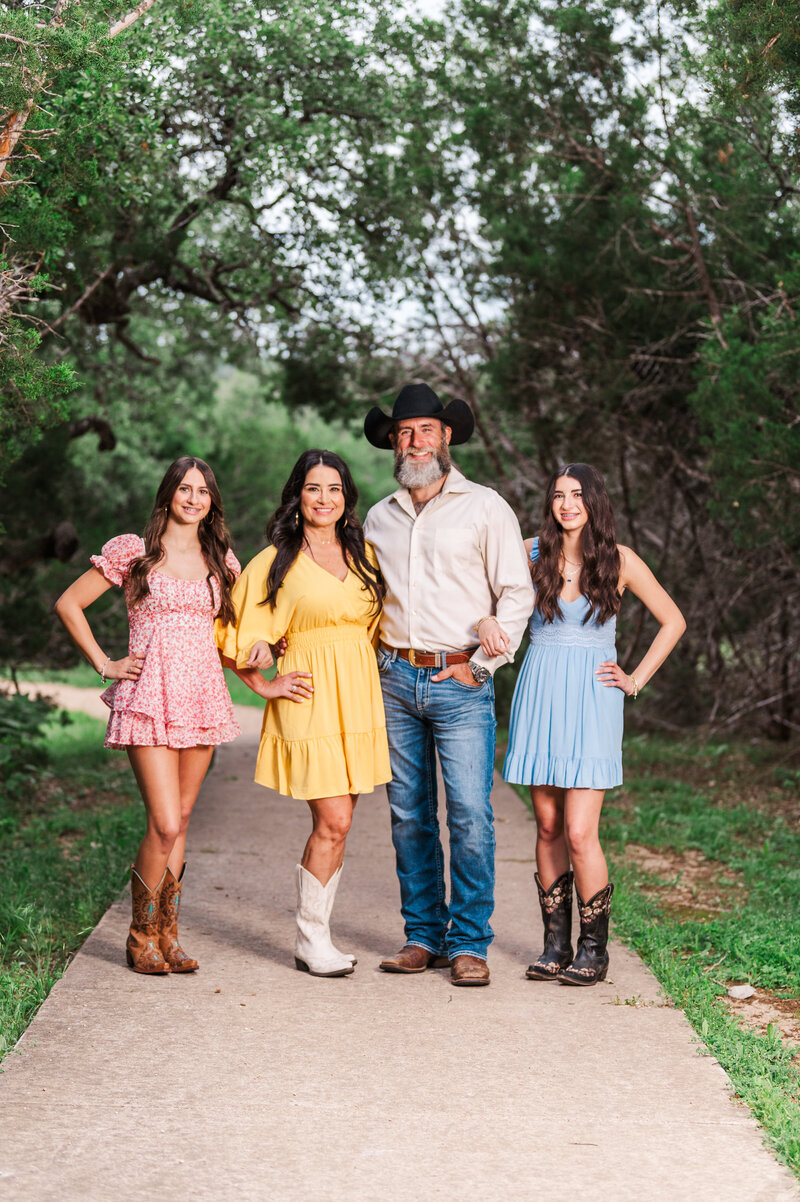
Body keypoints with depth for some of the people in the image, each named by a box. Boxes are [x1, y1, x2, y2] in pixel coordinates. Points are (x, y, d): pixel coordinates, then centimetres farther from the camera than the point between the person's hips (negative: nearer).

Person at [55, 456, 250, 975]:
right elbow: (69, 604, 6)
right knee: (165, 825, -11)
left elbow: (228, 627, 25)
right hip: (150, 698, -4)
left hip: (203, 700, 4)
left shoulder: (221, 560, 12)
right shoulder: (133, 552, 0)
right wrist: (105, 664, 1)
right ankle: (142, 936, 7)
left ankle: (168, 935, 16)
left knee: (179, 822, 7)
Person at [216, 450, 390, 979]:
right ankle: (311, 940, 2)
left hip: (358, 698, 5)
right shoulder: (277, 562, 0)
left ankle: (317, 936, 16)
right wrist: (264, 686, -4)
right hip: (310, 699, -5)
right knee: (334, 820, -10)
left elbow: (379, 623, 24)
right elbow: (241, 638, 2)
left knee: (335, 822, 7)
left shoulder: (364, 556, 12)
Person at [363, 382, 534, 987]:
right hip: (395, 680, 4)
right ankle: (425, 935, 16)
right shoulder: (379, 517, 14)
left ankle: (470, 943, -1)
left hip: (461, 682, -4)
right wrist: (375, 660, 10)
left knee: (470, 813, -9)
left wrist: (480, 664, -7)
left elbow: (517, 593, -1)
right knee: (409, 815, 7)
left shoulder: (484, 507, 1)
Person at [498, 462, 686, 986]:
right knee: (548, 827, 6)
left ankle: (595, 948, 6)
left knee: (580, 833, -9)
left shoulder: (620, 560, -2)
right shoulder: (534, 552, 3)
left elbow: (673, 620, 7)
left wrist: (636, 680, 2)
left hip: (591, 703, -3)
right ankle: (556, 944, 16)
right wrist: (487, 621, -7)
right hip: (539, 697, 3)